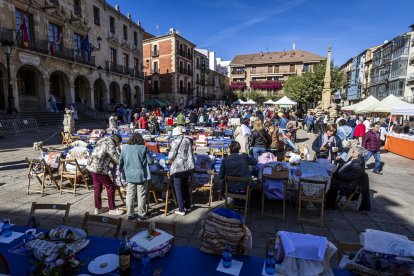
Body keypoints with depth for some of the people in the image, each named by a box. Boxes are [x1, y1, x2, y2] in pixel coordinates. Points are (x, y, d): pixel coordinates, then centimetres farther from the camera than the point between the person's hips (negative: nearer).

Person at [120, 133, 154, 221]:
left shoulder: (125, 147, 0)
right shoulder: (143, 148, -9)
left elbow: (121, 161, 5)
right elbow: (150, 161, -6)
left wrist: (121, 170, 23)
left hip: (129, 176, 3)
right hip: (141, 176, -2)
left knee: (130, 196, 13)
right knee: (141, 196, 9)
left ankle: (130, 215, 22)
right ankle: (142, 215, 19)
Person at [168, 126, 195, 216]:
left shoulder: (175, 142, -12)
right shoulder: (188, 140, 5)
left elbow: (171, 155, -10)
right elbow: (190, 154, 8)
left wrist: (169, 160, 10)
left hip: (178, 167, -6)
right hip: (187, 167, 6)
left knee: (178, 188, 4)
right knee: (185, 186, 19)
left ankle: (181, 209, 8)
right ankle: (187, 206, 29)